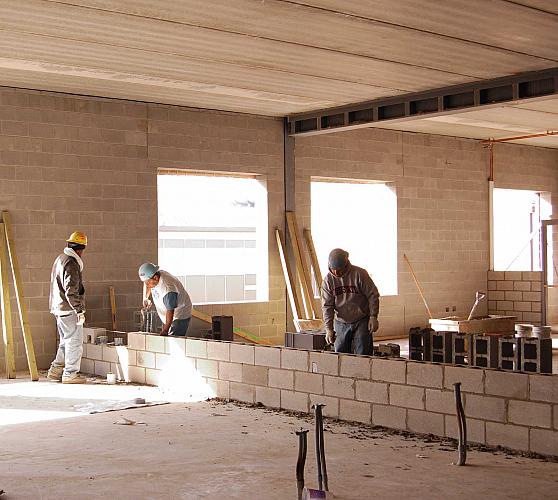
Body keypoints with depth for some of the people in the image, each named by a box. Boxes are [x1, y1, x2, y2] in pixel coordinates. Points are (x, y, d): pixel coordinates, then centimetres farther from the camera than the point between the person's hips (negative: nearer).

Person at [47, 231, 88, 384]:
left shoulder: (60, 258, 13)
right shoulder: (71, 263, -18)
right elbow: (71, 291, -23)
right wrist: (79, 311, -21)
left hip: (59, 308, 10)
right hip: (69, 309, -10)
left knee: (66, 341, 19)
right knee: (75, 342, -1)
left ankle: (56, 370, 21)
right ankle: (70, 374, 4)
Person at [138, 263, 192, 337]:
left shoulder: (167, 288, -34)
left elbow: (170, 311, -30)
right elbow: (147, 285, 21)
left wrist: (165, 331, -26)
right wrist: (145, 298, 10)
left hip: (180, 316, -9)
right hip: (167, 317, 9)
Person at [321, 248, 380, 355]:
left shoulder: (359, 274, -12)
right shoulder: (328, 280, -4)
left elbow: (373, 296, -6)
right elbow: (327, 306, -6)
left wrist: (373, 317, -11)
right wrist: (329, 329, -13)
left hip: (362, 322, -3)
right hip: (341, 323, 3)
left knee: (362, 354, -4)